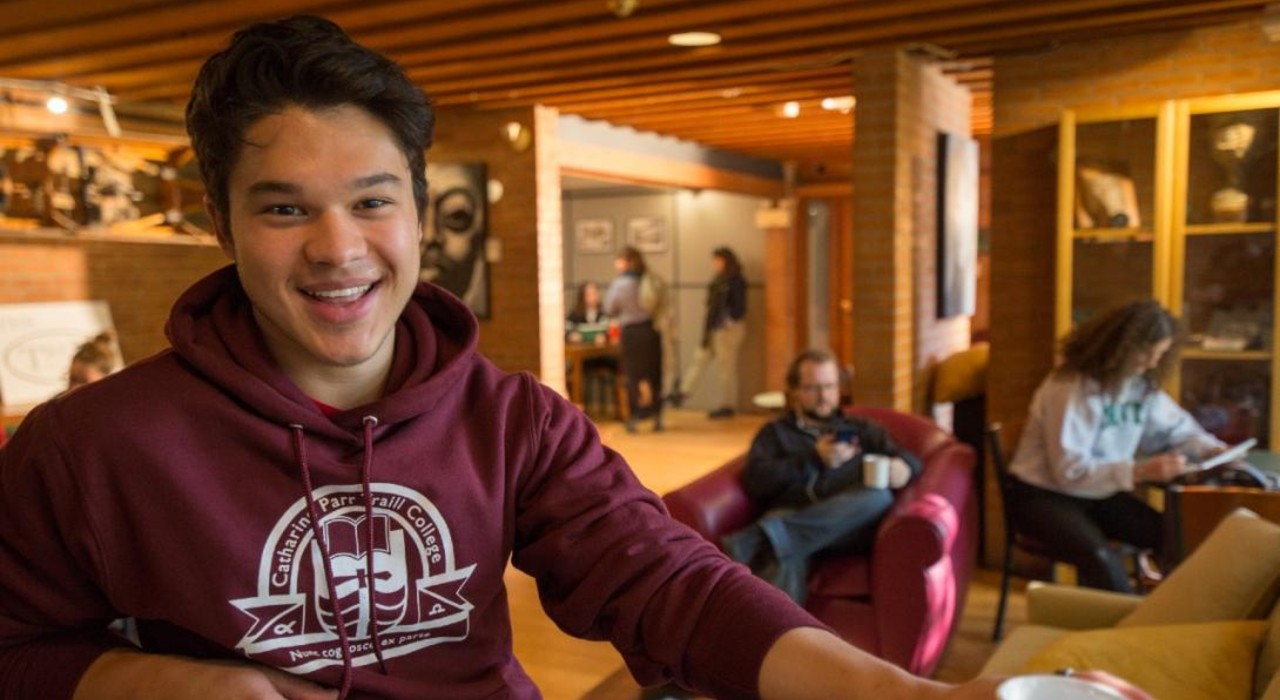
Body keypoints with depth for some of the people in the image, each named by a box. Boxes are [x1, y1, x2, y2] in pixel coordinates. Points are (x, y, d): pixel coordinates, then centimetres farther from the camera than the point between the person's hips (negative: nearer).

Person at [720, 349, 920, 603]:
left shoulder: (863, 430, 32)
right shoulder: (775, 432, 26)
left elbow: (910, 460, 16)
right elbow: (755, 480, 6)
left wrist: (900, 467, -10)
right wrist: (814, 459, -3)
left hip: (849, 529, 1)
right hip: (789, 519, -1)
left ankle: (757, 541, -44)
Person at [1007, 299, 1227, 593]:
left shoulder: (1142, 384, 2)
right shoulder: (1071, 387, -23)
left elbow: (1176, 428, 16)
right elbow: (1070, 470, -27)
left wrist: (1212, 450, -4)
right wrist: (1140, 471, -34)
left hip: (1099, 493, 8)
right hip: (1043, 494, -7)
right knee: (1100, 558, -33)